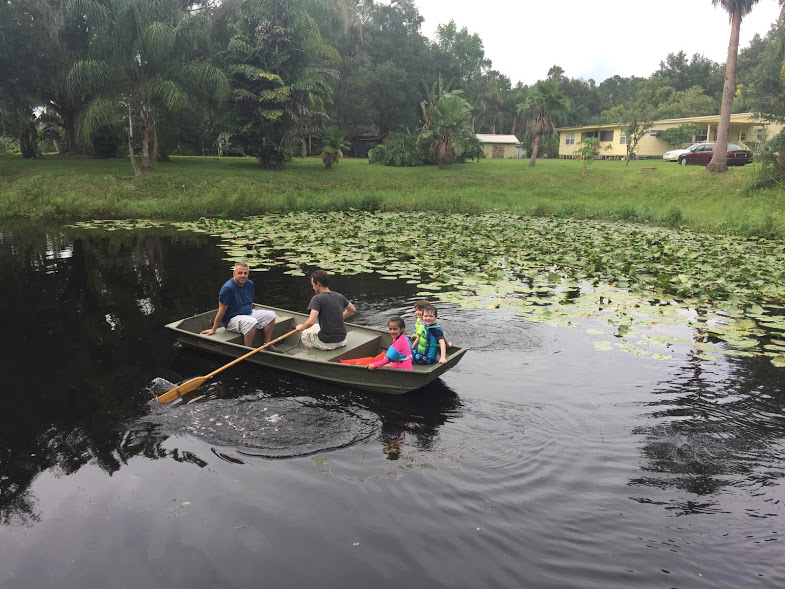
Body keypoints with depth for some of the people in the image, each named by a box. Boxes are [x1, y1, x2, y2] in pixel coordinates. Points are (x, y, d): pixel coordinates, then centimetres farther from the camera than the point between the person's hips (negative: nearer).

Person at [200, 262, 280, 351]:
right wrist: (213, 329, -13)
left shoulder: (250, 284, 3)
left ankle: (267, 345, 1)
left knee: (270, 315, -3)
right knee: (251, 322, -35)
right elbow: (221, 310, -17)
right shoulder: (228, 288, -20)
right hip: (231, 319, -8)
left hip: (248, 314, 8)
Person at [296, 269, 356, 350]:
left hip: (327, 343, -6)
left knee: (305, 332, 22)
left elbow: (311, 321, -25)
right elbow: (352, 310, 17)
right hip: (342, 340, 6)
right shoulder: (339, 296, 3)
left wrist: (301, 327, -6)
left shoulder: (317, 299, -15)